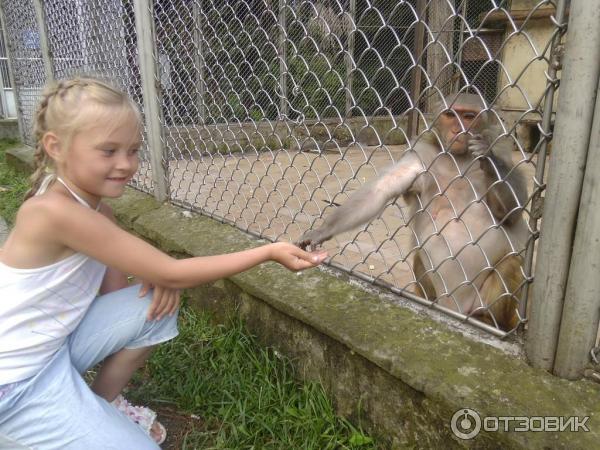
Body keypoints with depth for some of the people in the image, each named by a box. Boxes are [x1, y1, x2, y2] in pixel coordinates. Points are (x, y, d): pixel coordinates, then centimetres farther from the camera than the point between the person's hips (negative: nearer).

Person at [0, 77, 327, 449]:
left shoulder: (91, 201, -1)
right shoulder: (54, 210, -29)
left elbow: (114, 288, 2)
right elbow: (171, 274, -28)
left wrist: (156, 276, -21)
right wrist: (269, 252, -27)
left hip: (56, 344, 8)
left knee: (157, 304, -7)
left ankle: (103, 402, 14)